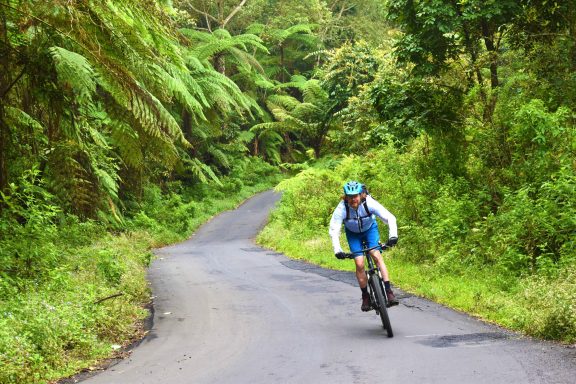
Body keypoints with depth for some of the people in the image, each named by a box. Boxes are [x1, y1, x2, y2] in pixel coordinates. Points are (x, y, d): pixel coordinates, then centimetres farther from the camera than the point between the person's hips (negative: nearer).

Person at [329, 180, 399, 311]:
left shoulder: (369, 203, -33)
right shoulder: (342, 208, -32)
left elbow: (390, 218, -34)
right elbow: (333, 230, -33)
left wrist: (393, 235, -49)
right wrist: (337, 250, -45)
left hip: (370, 228, 0)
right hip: (353, 233, 1)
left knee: (376, 256, -21)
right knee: (359, 263, -13)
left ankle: (389, 292, -23)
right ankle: (365, 297, 3)